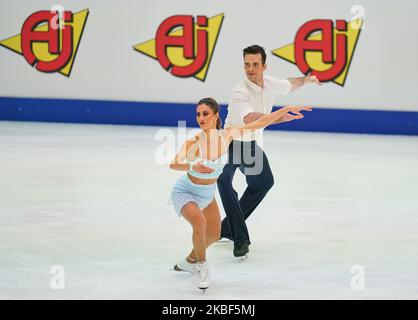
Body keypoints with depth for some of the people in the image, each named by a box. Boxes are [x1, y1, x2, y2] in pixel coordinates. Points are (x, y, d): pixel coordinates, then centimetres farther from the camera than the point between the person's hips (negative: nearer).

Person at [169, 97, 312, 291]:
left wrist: (286, 110, -11)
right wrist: (192, 167, -65)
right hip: (185, 192, -6)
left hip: (207, 194, 6)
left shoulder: (227, 135, -19)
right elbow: (174, 164, -47)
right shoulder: (194, 143, -32)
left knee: (214, 234, 19)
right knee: (199, 221, -34)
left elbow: (259, 124, -12)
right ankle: (202, 265, -9)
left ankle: (190, 261, 48)